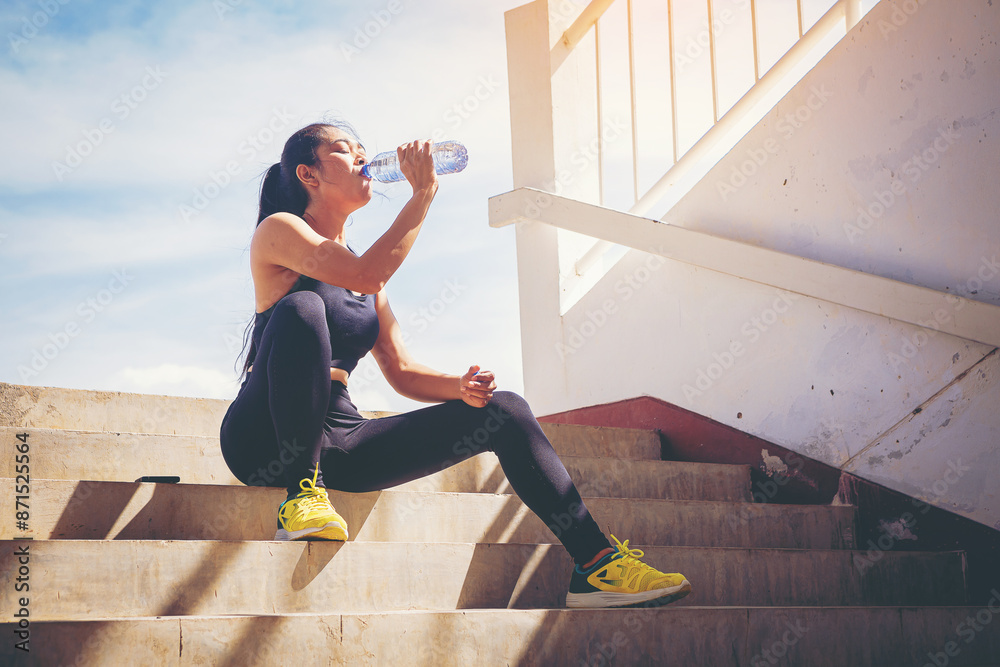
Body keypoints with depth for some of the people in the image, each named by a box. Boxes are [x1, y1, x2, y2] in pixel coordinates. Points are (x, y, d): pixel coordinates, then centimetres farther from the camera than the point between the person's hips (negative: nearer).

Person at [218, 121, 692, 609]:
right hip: (266, 437, -7)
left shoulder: (361, 271, 20)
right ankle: (302, 491, -27)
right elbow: (366, 276, -19)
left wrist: (460, 387, -4)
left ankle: (596, 566, -6)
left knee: (505, 411, -4)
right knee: (300, 307, -35)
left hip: (337, 442, 7)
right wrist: (422, 194, -12)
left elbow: (401, 372, 16)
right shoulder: (278, 231, -1)